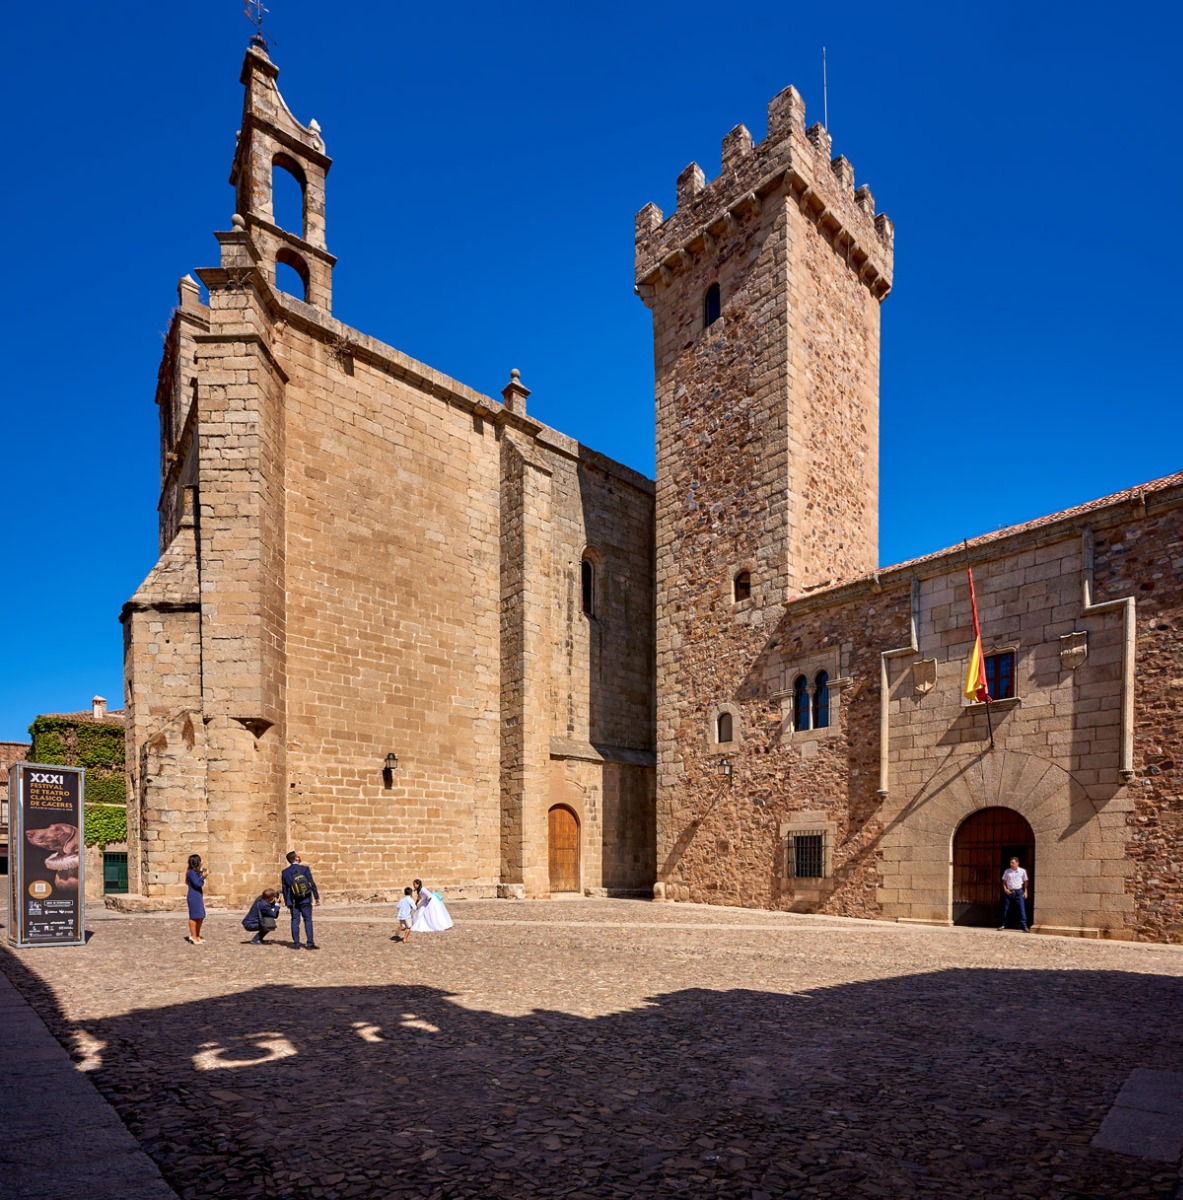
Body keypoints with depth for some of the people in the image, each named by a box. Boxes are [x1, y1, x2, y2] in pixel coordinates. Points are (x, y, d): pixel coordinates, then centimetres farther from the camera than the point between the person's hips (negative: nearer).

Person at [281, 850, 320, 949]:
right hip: (305, 900, -2)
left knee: (295, 921, 7)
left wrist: (286, 901, 14)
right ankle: (310, 943, -1)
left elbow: (284, 888, 5)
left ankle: (296, 943, 6)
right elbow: (312, 884, -7)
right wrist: (317, 897, 1)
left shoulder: (285, 872, 1)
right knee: (308, 920, 2)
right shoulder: (305, 869, -8)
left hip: (293, 901, 2)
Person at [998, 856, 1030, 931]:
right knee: (1005, 909, 5)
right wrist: (1005, 889, -7)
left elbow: (1025, 882, 10)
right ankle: (1002, 925, 16)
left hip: (1018, 892, -1)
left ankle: (1024, 926, -5)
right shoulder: (1007, 871, 3)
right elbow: (1004, 882, 9)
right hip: (1008, 892, 1)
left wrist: (1025, 891, 3)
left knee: (1022, 909, -8)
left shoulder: (1022, 871, 2)